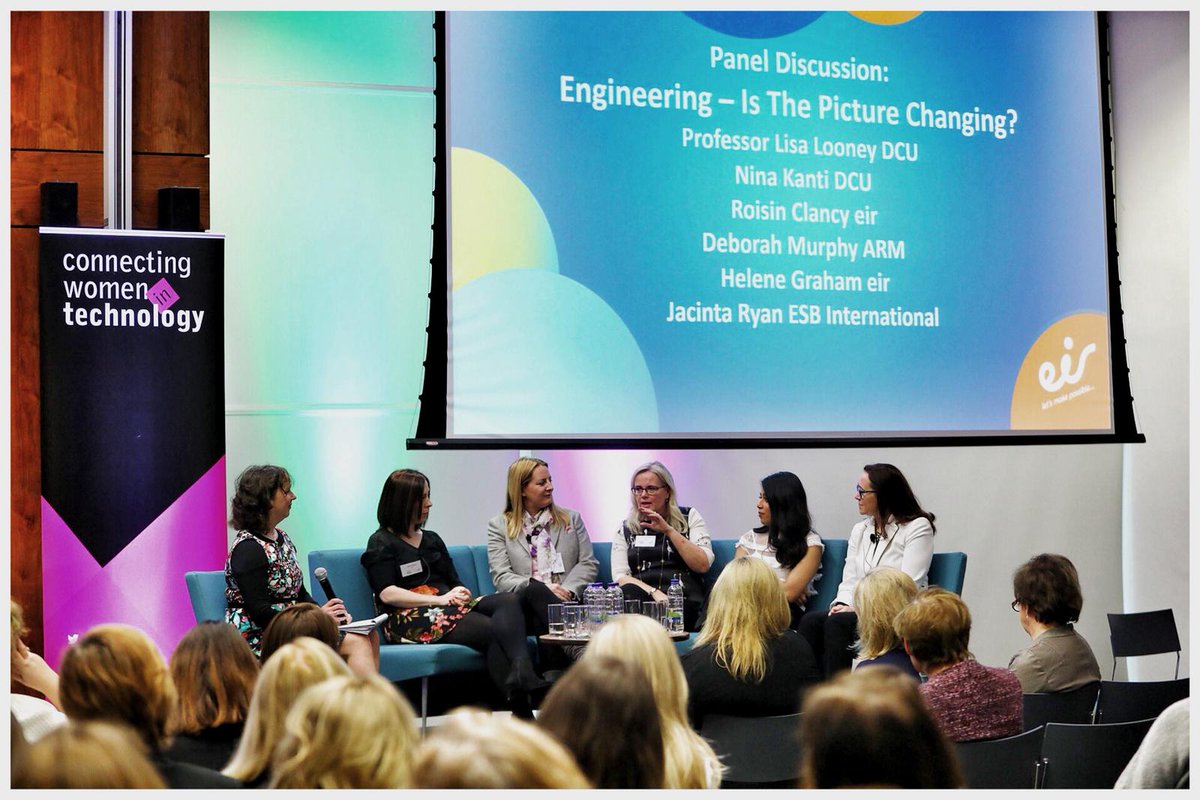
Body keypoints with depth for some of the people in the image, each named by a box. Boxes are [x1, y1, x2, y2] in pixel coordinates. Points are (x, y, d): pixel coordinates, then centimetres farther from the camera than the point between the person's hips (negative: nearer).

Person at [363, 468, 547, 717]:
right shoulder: (381, 543, 9)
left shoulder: (432, 540, 30)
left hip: (453, 608, 6)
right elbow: (387, 594, -6)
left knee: (510, 601, -27)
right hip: (410, 618, -6)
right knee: (491, 628, -32)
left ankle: (520, 678, -51)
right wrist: (440, 599, -14)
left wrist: (461, 594, -3)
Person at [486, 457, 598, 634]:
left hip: (566, 601, 1)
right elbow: (501, 577, 3)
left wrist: (568, 590, -9)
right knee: (536, 591, -38)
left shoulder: (571, 518, 22)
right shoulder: (499, 525, 14)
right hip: (522, 603, -1)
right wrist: (541, 588, -15)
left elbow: (589, 564, 13)